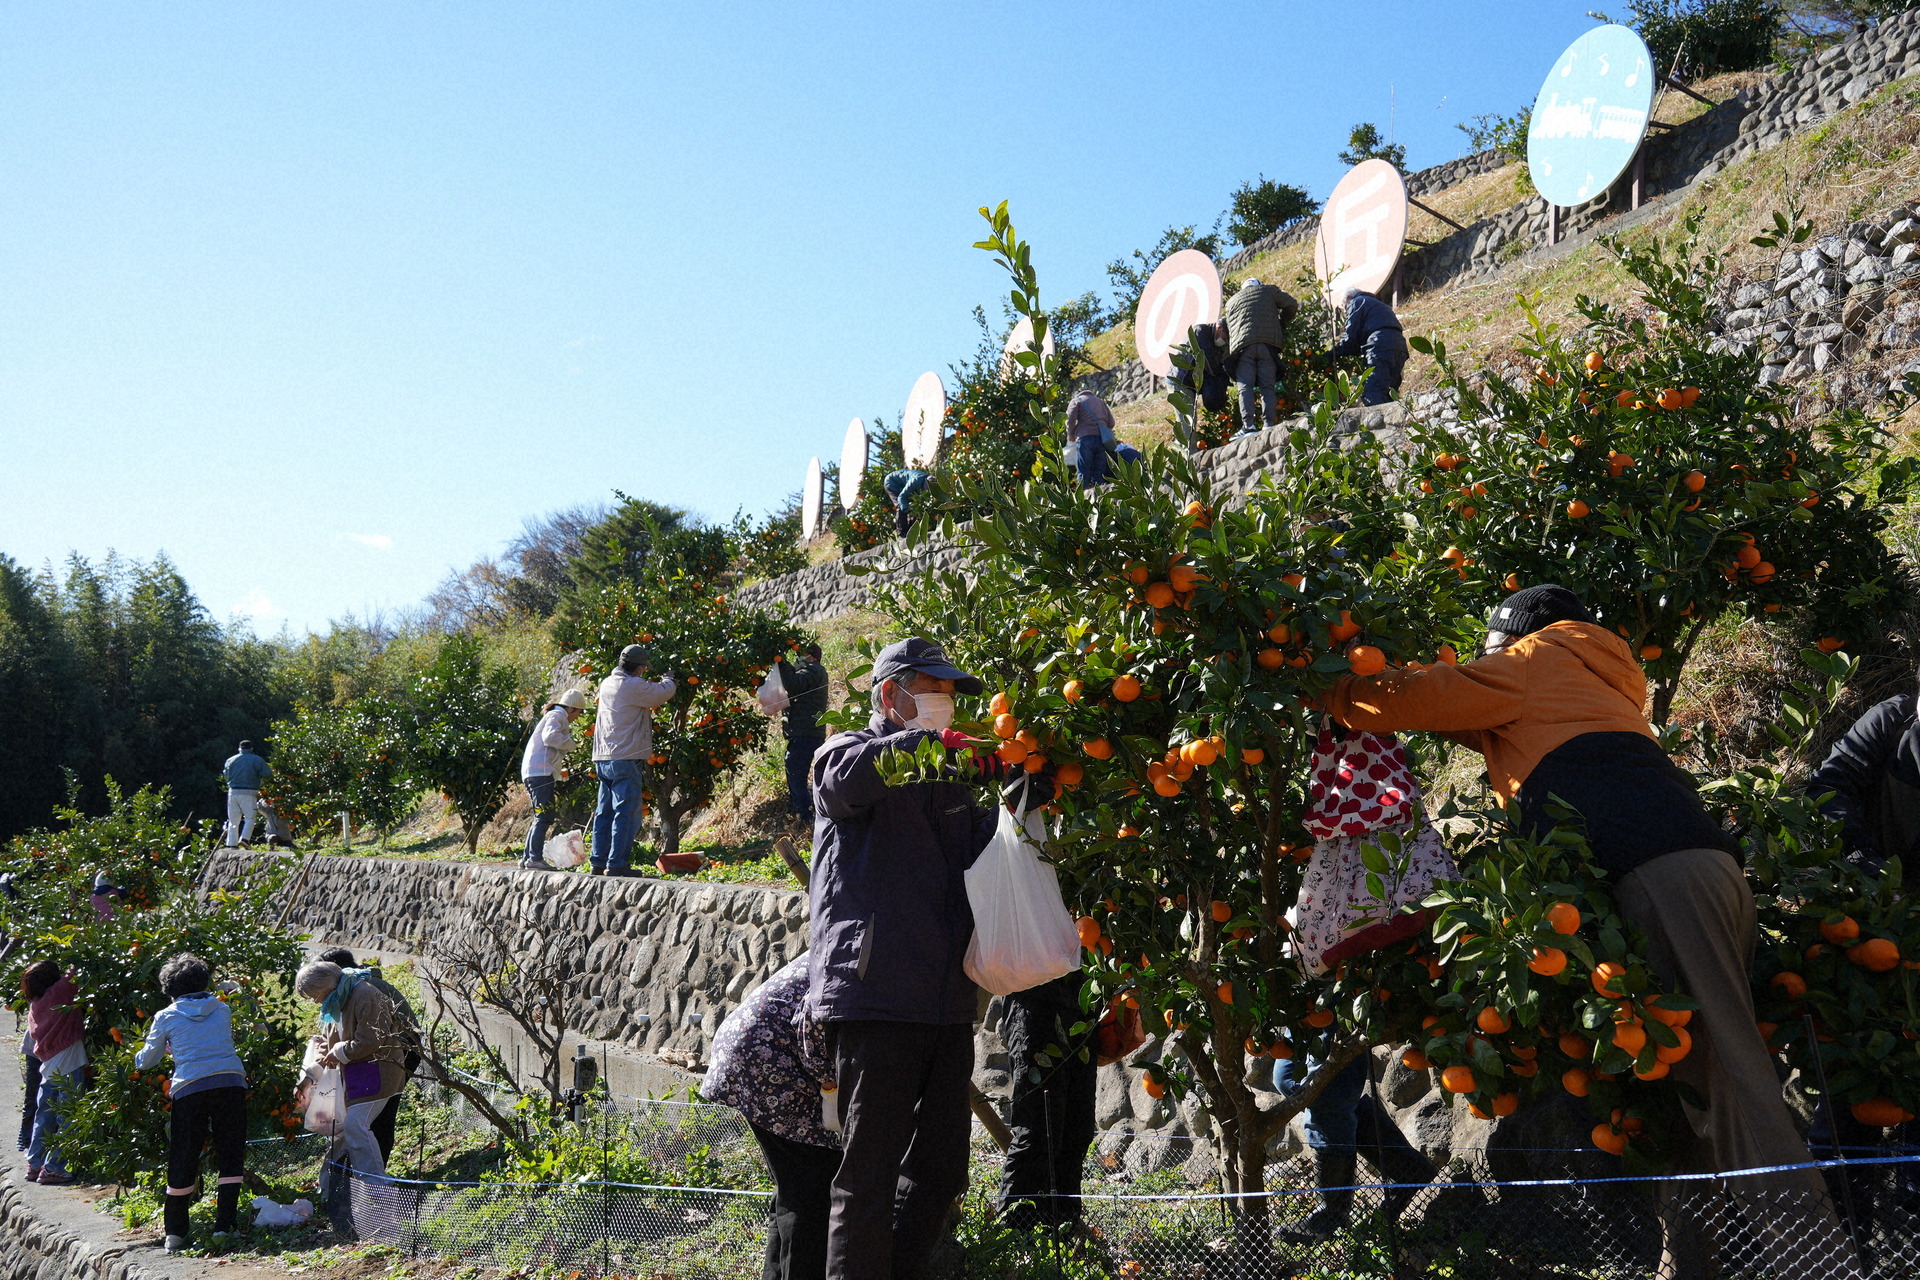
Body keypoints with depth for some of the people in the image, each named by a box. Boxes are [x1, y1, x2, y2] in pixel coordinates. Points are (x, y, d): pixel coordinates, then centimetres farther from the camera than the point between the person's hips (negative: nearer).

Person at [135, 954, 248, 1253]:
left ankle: (175, 1232, 17)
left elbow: (146, 1062, 17)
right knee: (230, 1156, 8)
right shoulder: (222, 1009, 14)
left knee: (183, 1160, 8)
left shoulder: (166, 1017, 8)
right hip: (231, 1083, 2)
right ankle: (224, 1225, 6)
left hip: (190, 1089, -1)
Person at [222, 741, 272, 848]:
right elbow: (268, 774, -5)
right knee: (250, 818, 3)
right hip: (248, 793, -4)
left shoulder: (230, 760, 12)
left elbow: (226, 776, 17)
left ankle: (231, 844, 8)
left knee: (233, 820, 10)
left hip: (233, 792, 4)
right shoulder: (256, 760, 0)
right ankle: (244, 839, -16)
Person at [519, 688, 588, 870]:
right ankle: (535, 858, -19)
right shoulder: (557, 716, -5)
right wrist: (570, 743, -9)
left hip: (531, 772, 11)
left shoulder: (556, 716, 26)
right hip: (540, 772, -11)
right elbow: (549, 737, -22)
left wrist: (561, 759, 22)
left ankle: (527, 857, 17)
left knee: (540, 817, 15)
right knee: (544, 815, -14)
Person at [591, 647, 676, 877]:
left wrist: (654, 683, 24)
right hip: (626, 759, -9)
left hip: (603, 760, 9)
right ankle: (616, 864, -8)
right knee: (626, 813, -6)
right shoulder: (634, 686, -13)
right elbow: (663, 693, -2)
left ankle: (599, 863, 14)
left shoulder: (607, 684, 12)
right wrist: (669, 679, 18)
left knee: (604, 812, 12)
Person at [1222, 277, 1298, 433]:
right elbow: (1291, 305, 14)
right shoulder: (1268, 290, 22)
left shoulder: (1232, 301, 27)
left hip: (1242, 345, 0)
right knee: (1268, 387, 1)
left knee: (1245, 387, -4)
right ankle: (1269, 424, -10)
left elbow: (1222, 323, 19)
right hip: (1269, 343, 0)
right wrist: (1282, 324, 26)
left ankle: (1248, 425, -19)